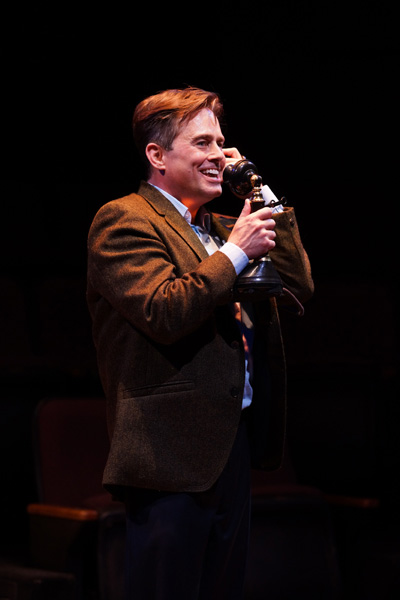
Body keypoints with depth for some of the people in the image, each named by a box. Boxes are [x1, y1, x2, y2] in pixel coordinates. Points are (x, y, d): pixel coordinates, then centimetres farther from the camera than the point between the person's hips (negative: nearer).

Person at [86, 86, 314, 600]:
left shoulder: (219, 228, 18)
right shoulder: (123, 221, -8)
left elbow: (299, 286, 15)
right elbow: (165, 313, -22)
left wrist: (265, 200, 10)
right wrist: (236, 251, -15)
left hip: (235, 442, 9)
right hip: (173, 456, -9)